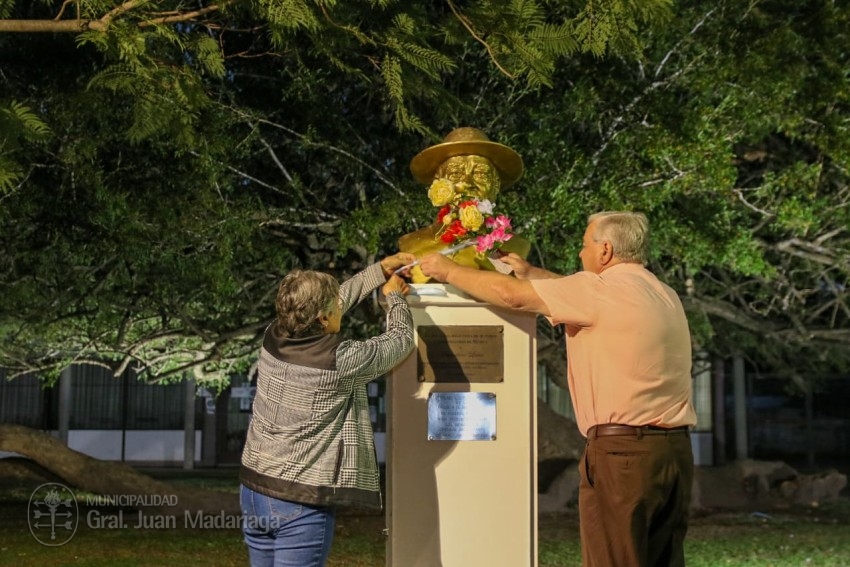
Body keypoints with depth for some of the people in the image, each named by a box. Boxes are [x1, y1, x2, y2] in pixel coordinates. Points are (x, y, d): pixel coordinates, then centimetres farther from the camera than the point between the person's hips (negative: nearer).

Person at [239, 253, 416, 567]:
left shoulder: (272, 338, -3)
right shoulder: (341, 360, -20)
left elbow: (331, 301, 15)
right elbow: (402, 339, -3)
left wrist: (380, 270, 21)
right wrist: (394, 295, 16)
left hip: (254, 490, 7)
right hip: (301, 504, -7)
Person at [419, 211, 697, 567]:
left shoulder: (603, 289, -8)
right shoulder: (663, 295, 16)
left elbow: (511, 295, -5)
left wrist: (449, 270, 8)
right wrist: (531, 272, 37)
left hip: (623, 450, -8)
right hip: (675, 448, 8)